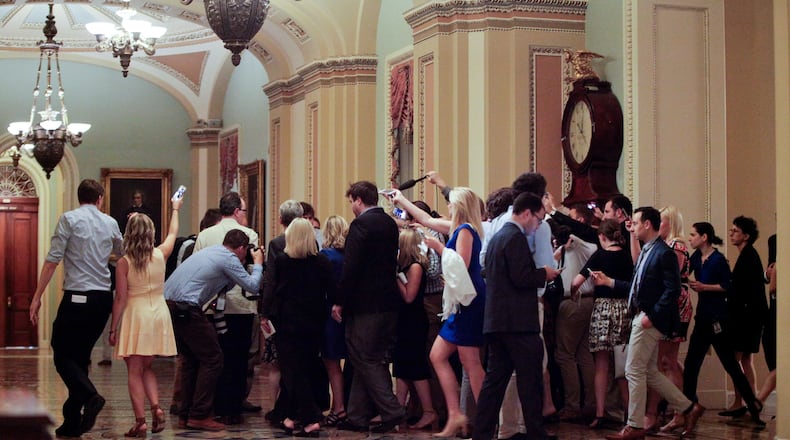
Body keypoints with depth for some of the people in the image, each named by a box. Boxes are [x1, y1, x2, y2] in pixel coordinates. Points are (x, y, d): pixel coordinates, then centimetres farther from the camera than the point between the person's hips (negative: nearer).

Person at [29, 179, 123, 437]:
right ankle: (72, 421, 11)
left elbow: (53, 260, -8)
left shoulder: (69, 219, -3)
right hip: (103, 299, 5)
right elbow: (122, 255, 27)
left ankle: (90, 396, -22)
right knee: (81, 356, 11)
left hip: (77, 297, -5)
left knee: (62, 354, 2)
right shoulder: (110, 223, 10)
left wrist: (37, 297, -4)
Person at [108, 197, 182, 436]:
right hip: (159, 314, 4)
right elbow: (173, 234, 22)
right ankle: (156, 407, -1)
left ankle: (140, 421, -3)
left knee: (135, 372, 2)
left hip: (135, 316, -4)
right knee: (146, 368, 18)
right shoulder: (160, 255, 1)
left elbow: (120, 299, -9)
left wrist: (113, 328, -1)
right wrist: (175, 209, 38)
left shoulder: (124, 263, -9)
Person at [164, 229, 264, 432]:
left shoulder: (211, 251, 22)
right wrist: (258, 264, 11)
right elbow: (252, 286, -4)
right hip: (186, 309, -9)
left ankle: (185, 415, 21)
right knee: (212, 359, -1)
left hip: (168, 304, 9)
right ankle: (199, 416, -2)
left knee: (191, 360, 19)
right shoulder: (229, 259, -5)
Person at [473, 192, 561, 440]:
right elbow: (521, 278, -21)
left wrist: (540, 273, 20)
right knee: (530, 382, -3)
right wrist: (544, 274, -5)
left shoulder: (497, 237, 17)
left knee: (495, 379, 10)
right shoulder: (516, 238, -13)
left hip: (496, 321, 10)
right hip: (518, 322, -9)